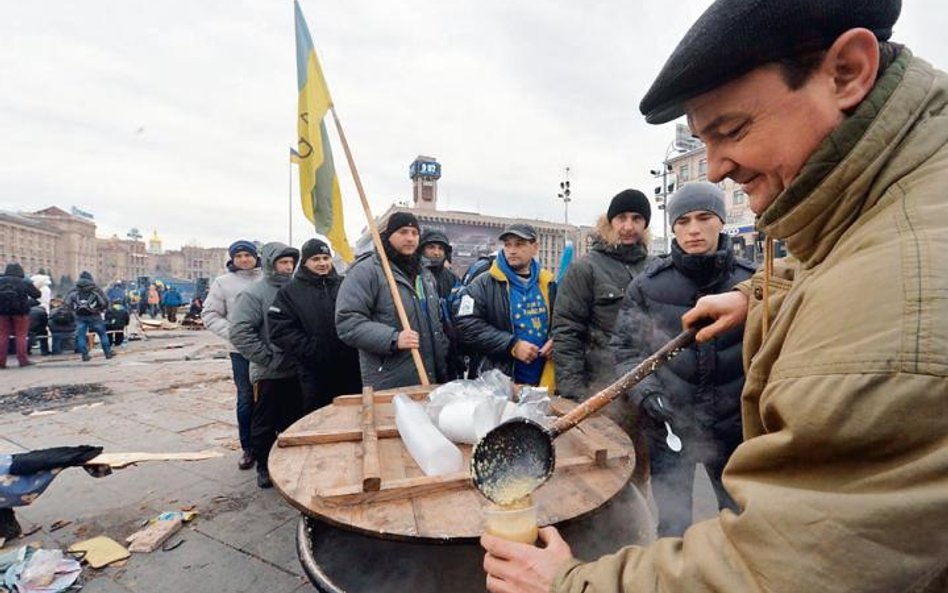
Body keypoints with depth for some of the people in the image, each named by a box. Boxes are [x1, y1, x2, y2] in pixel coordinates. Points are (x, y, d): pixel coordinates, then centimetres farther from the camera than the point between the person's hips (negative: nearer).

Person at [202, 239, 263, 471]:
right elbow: (210, 315, 2)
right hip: (241, 351, 0)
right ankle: (248, 448, 22)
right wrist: (232, 333, -11)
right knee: (246, 400, 8)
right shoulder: (223, 282, 3)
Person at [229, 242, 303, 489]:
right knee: (265, 424, 10)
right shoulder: (253, 293, -11)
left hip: (294, 370, 6)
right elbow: (239, 332, -19)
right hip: (268, 373, -5)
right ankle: (264, 466, 26)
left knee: (293, 421, 16)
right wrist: (266, 357, -18)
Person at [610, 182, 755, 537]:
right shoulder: (648, 284, -6)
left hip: (733, 425, 2)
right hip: (668, 424, -1)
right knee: (673, 527, 12)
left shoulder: (749, 281, -4)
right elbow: (625, 347, -1)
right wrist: (644, 392, -14)